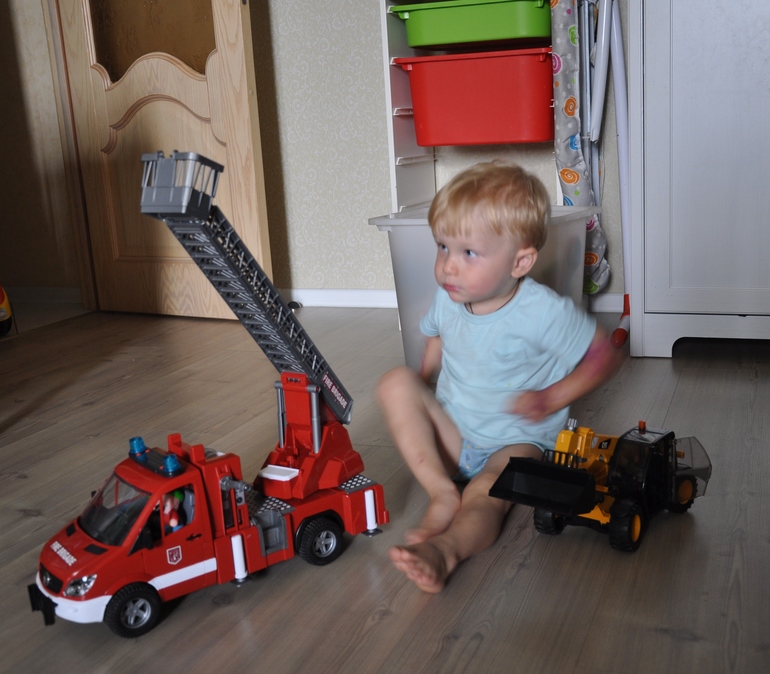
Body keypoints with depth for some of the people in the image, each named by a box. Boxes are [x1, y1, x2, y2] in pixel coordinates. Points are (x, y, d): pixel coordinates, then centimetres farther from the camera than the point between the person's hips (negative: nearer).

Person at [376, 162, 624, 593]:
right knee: (396, 383, -20)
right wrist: (421, 387, 2)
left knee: (484, 499, -36)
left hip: (516, 442, -5)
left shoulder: (543, 312, -19)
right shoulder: (448, 300, -4)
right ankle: (442, 493, -27)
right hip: (451, 436, 5)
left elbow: (606, 356, -9)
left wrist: (552, 398, -18)